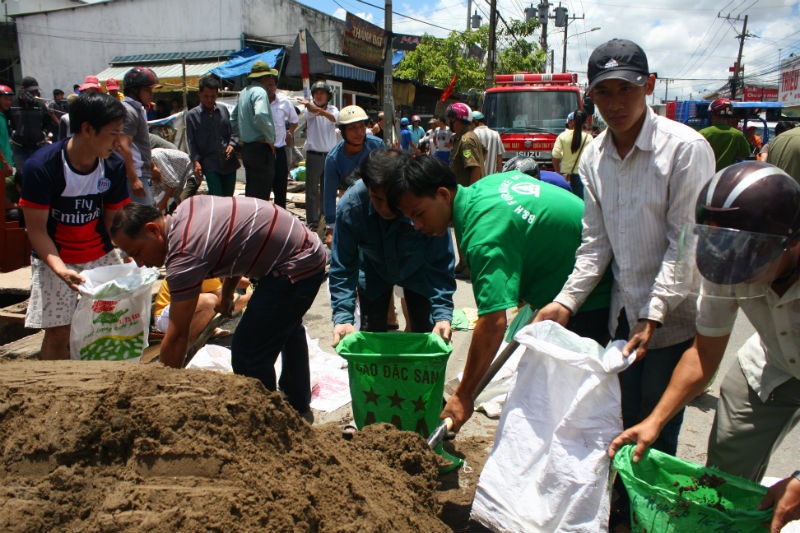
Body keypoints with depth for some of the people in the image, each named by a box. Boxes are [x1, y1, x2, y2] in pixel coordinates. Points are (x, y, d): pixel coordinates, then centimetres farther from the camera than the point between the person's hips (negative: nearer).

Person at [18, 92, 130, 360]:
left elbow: (114, 219, 0)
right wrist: (61, 269, -31)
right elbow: (37, 229, -17)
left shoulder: (114, 166, -9)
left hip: (101, 255, 4)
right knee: (57, 332, -2)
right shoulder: (41, 166, -21)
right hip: (54, 258, -3)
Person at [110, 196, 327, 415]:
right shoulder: (187, 208, 1)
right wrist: (227, 294, 20)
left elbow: (177, 337, -21)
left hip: (295, 269, -11)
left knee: (248, 354, -11)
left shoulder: (184, 255, -25)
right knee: (287, 328, 32)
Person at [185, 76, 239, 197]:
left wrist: (232, 145, -5)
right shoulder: (192, 115, 3)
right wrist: (196, 161, -13)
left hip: (229, 162, 4)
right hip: (209, 164, -4)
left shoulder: (223, 110, 12)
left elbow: (233, 132, 16)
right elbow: (191, 142, 1)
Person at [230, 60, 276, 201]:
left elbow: (233, 119, 22)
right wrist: (270, 138, -19)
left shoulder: (243, 92, 16)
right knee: (262, 193, -5)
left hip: (246, 147, 9)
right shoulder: (259, 91, -12)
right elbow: (260, 115, -29)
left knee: (250, 191, 16)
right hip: (261, 148, -9)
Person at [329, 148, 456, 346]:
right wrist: (342, 318, -33)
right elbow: (342, 268, -25)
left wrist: (443, 315, -39)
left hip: (418, 273, -1)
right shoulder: (350, 205, -33)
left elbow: (440, 264, -30)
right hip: (373, 271, 1)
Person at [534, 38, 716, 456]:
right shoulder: (592, 158, 4)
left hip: (675, 316, -5)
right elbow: (595, 242, 4)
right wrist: (565, 302, -6)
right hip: (623, 313, 5)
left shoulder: (686, 148, -14)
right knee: (626, 424, 15)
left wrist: (654, 316, -19)